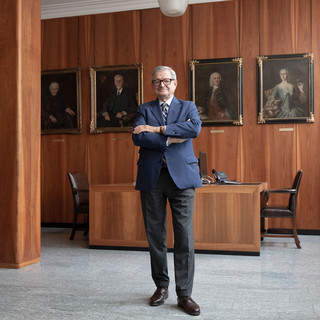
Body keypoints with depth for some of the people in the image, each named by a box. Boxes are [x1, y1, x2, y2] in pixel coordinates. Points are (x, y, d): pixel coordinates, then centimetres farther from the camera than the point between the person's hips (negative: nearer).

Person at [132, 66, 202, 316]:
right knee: (155, 235, 8)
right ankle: (161, 286, 24)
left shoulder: (188, 107, 12)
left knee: (184, 236, -3)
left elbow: (195, 128, -11)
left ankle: (184, 293, 6)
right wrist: (170, 138, -11)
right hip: (151, 176, 1)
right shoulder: (144, 109, 13)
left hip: (182, 175, -1)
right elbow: (137, 137, -6)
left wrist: (157, 129, -11)